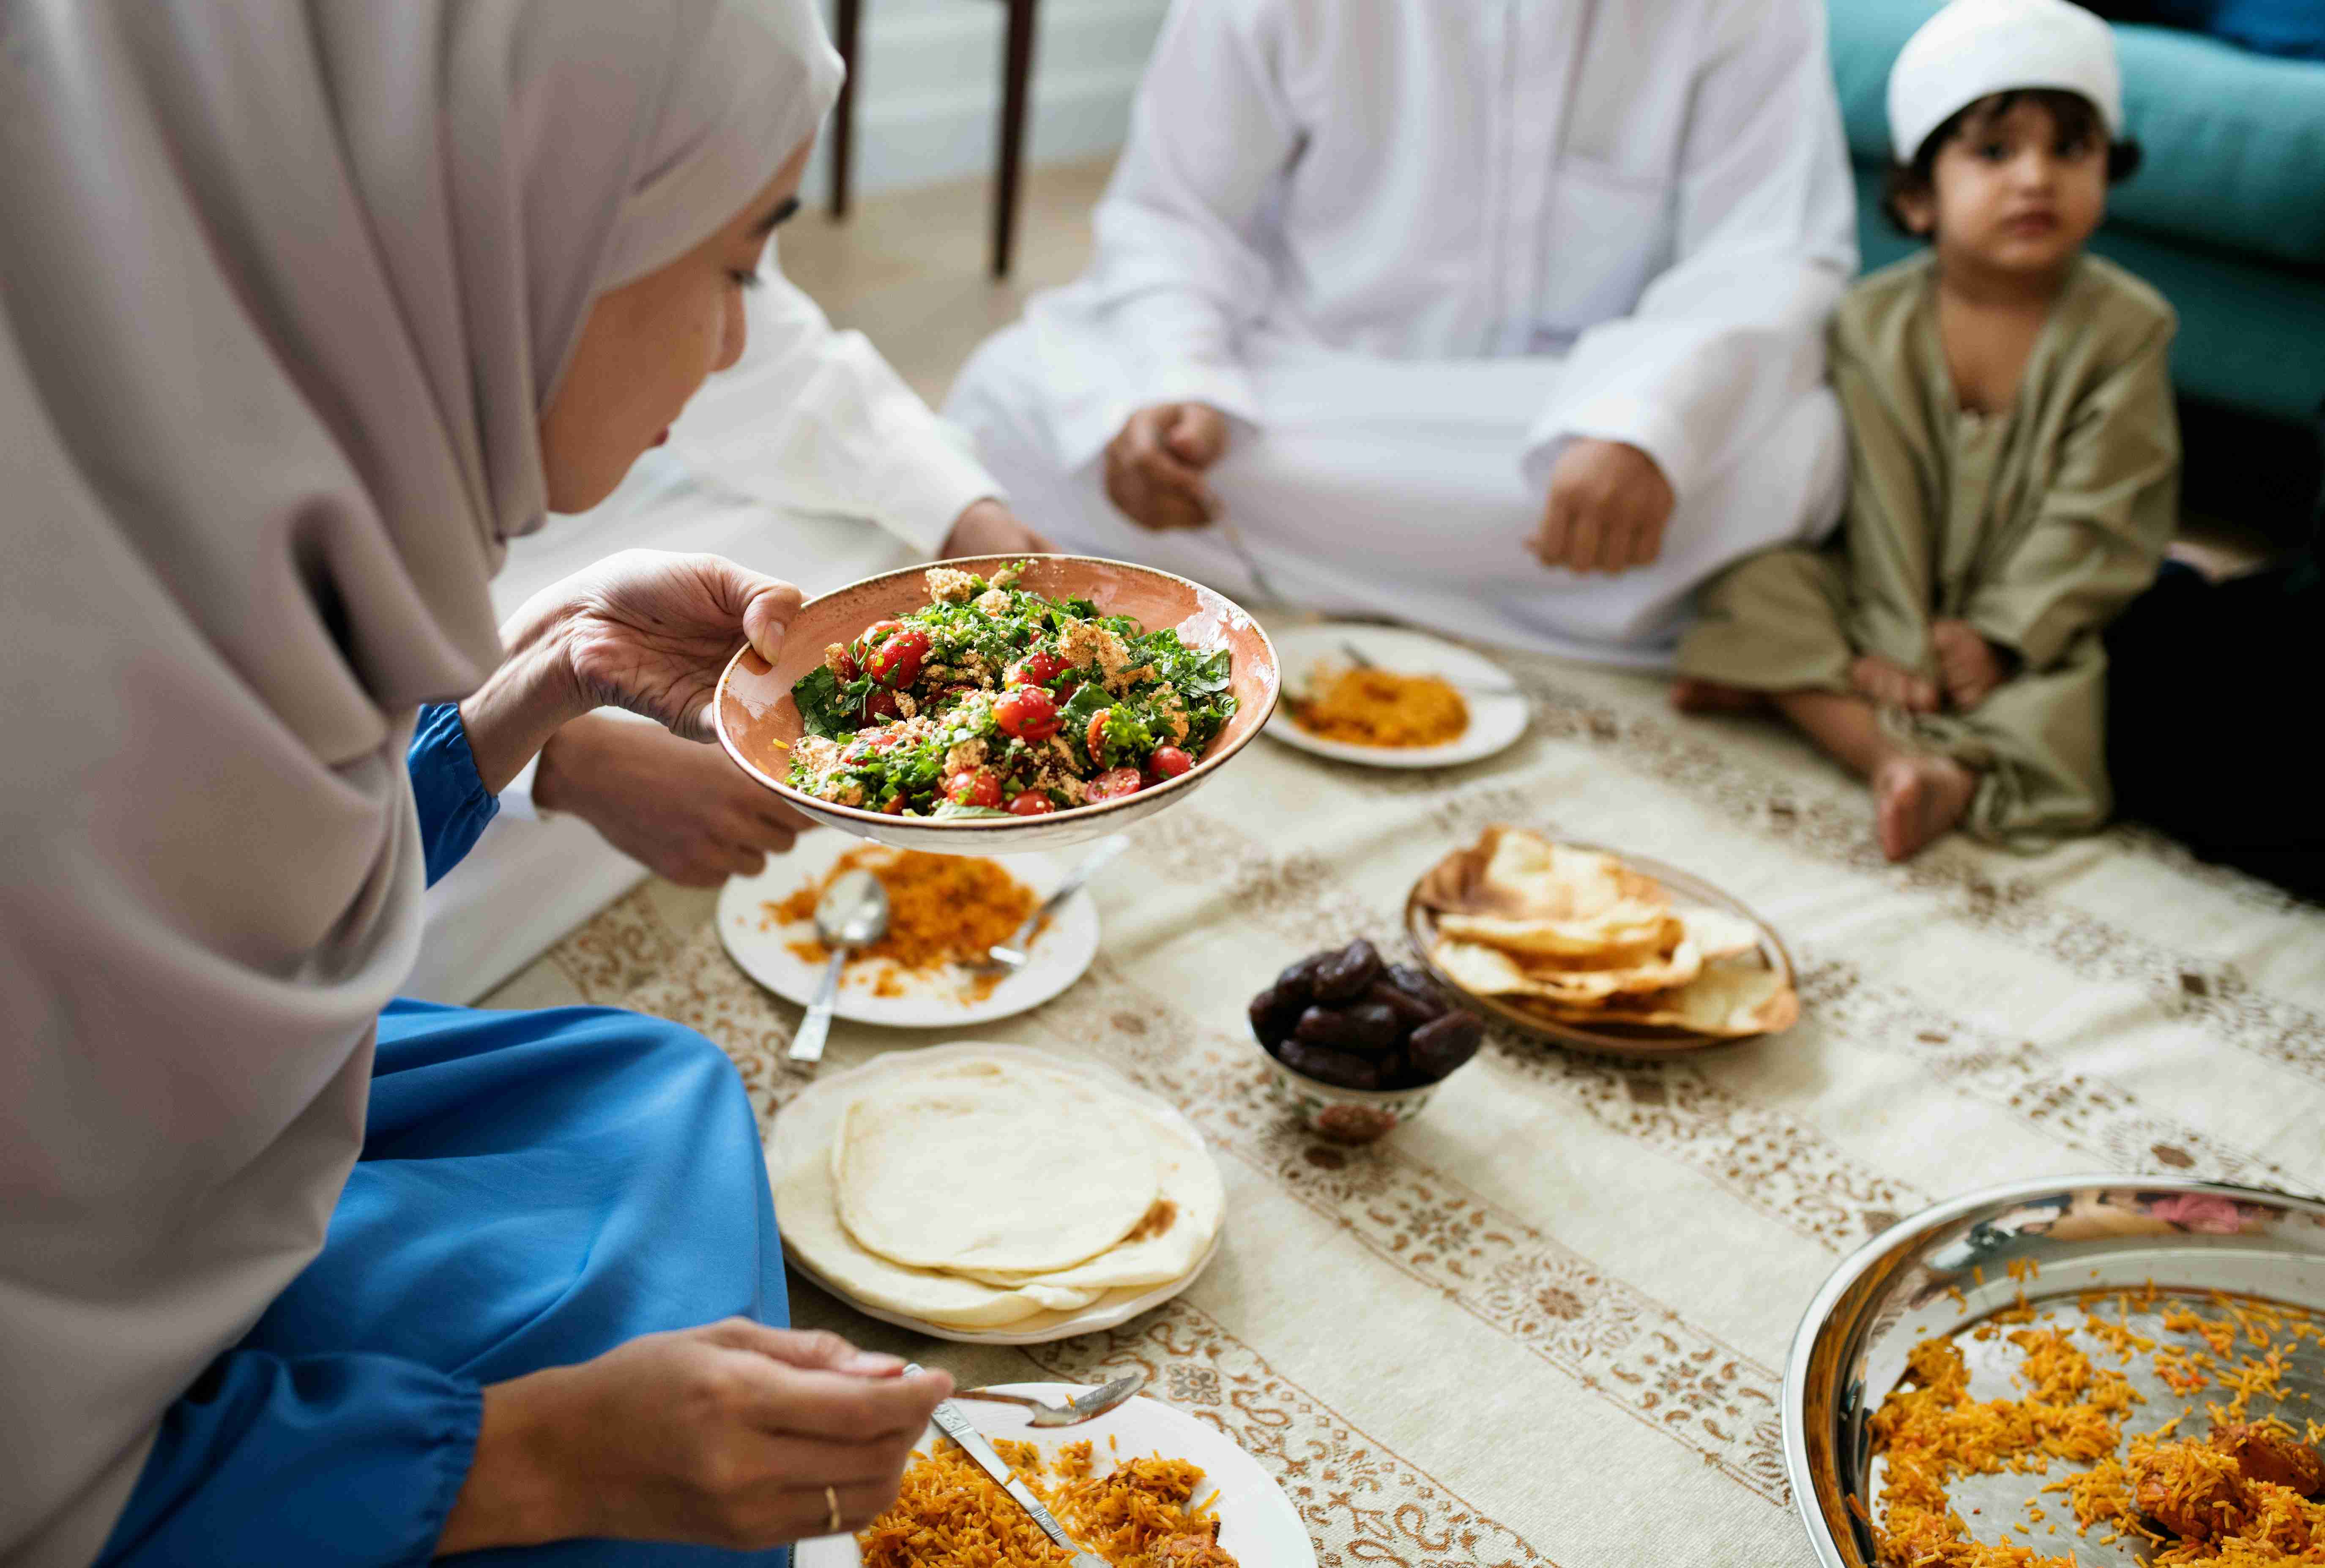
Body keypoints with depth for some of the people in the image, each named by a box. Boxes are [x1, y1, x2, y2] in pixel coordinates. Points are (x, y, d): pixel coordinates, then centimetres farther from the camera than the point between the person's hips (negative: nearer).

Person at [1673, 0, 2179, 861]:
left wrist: (2001, 637, -19)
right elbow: (1881, 502, -10)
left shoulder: (2125, 326, -9)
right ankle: (1897, 758, -34)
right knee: (1758, 583, -19)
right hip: (1901, 604, 2)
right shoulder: (1873, 322, -7)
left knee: (2079, 688, -30)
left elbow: (2093, 516, -12)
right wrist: (1896, 644, -18)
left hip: (2033, 616, -2)